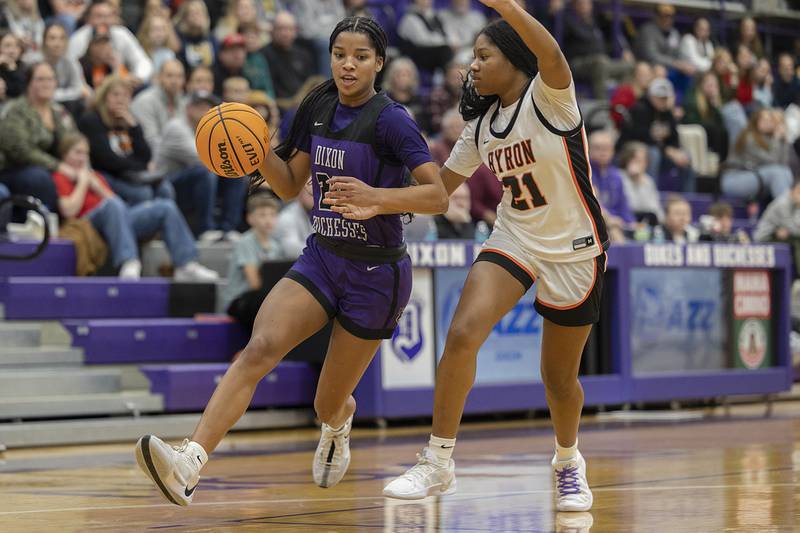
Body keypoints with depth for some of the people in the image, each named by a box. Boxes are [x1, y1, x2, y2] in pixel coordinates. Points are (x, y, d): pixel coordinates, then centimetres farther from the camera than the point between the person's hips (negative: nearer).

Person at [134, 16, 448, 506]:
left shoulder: (390, 120, -14)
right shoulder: (319, 108, 5)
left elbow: (438, 196, -19)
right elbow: (290, 186, 13)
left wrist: (375, 196, -34)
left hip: (377, 273, -5)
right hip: (321, 258, 5)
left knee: (330, 405, 6)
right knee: (260, 346, -22)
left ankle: (339, 425, 47)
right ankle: (189, 465, -36)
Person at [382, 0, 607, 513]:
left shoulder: (549, 97, -15)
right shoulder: (482, 122, 5)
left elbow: (552, 56, -39)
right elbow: (442, 185, 14)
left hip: (574, 249, -4)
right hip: (514, 238, 5)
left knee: (560, 377, 7)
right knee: (463, 333, -20)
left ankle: (569, 462, 37)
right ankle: (438, 462, -12)